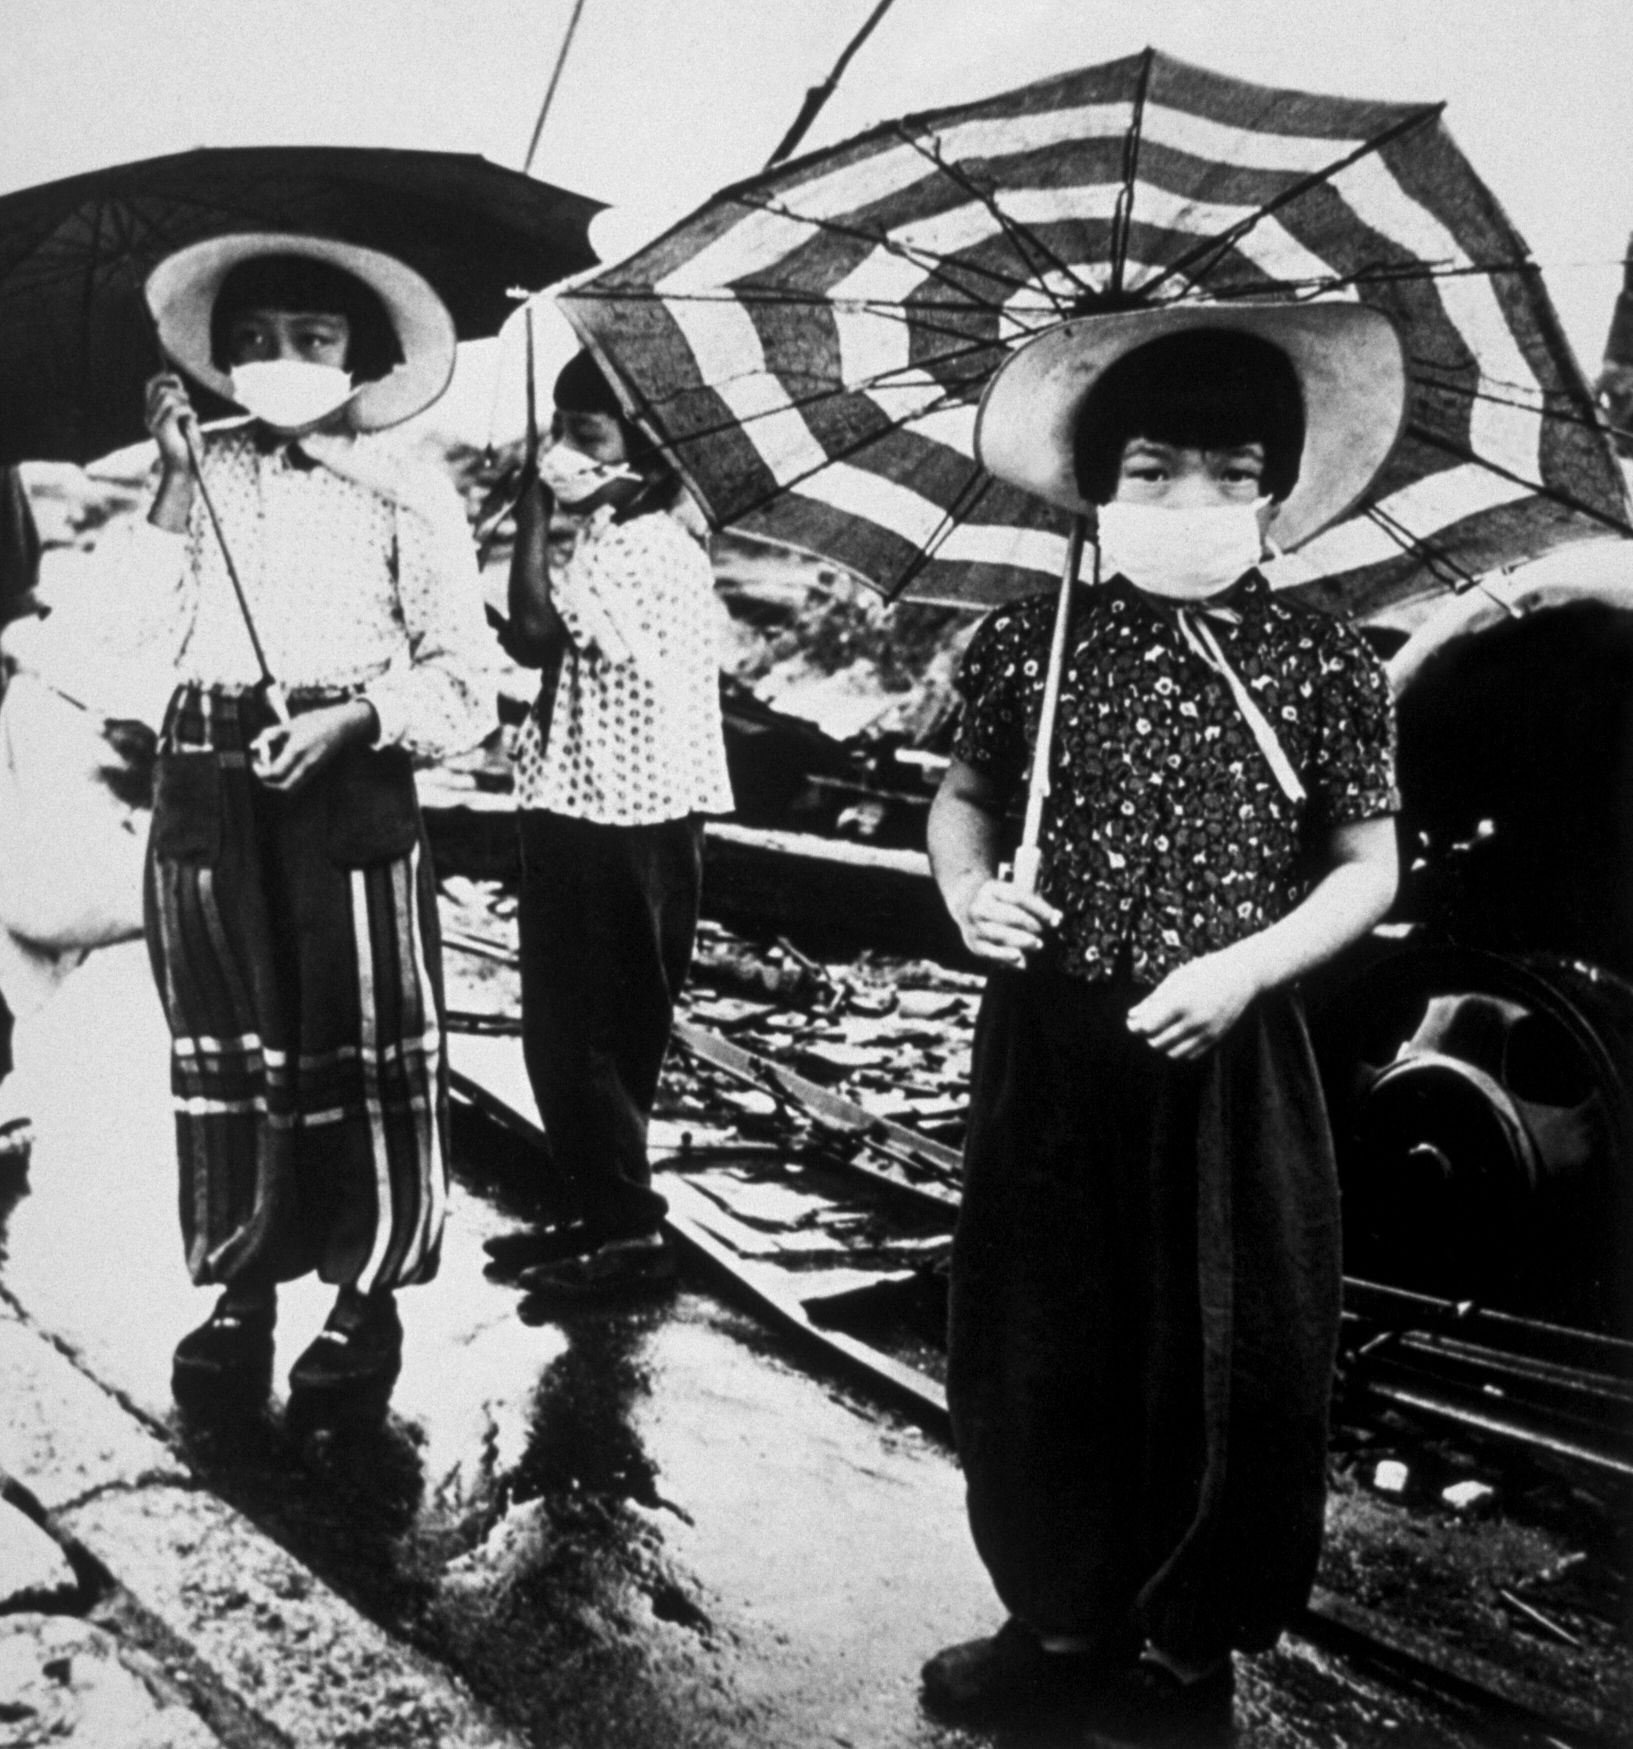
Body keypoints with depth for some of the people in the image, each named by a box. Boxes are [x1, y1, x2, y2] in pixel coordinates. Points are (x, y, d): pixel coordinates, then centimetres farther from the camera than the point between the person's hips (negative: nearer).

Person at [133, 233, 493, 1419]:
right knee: (224, 1042, 10)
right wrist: (172, 481, -2)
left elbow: (463, 686, -3)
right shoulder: (208, 471, 12)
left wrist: (354, 716, -18)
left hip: (348, 788, -4)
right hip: (206, 785, 4)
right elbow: (140, 630, 1)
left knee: (360, 1046, 2)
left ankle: (368, 1295, 17)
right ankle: (242, 1285, 25)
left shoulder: (408, 495, 1)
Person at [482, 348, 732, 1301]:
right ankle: (597, 1213, 27)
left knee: (600, 1032, -1)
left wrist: (535, 516, -15)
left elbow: (536, 632, -24)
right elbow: (556, 648, 13)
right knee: (568, 1030, 16)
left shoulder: (648, 543, -17)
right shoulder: (606, 532, 15)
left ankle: (630, 1231, 10)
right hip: (583, 806, 10)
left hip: (628, 819, -10)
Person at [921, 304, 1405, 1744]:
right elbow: (966, 794, 12)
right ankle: (1063, 1622, 35)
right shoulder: (1028, 648, -1)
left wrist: (1245, 968, -16)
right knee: (1039, 1345, 13)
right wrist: (967, 886, -9)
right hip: (1052, 1052, 2)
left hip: (1228, 1067, -1)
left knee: (1227, 1362, 8)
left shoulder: (1325, 666, -5)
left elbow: (1367, 868, -1)